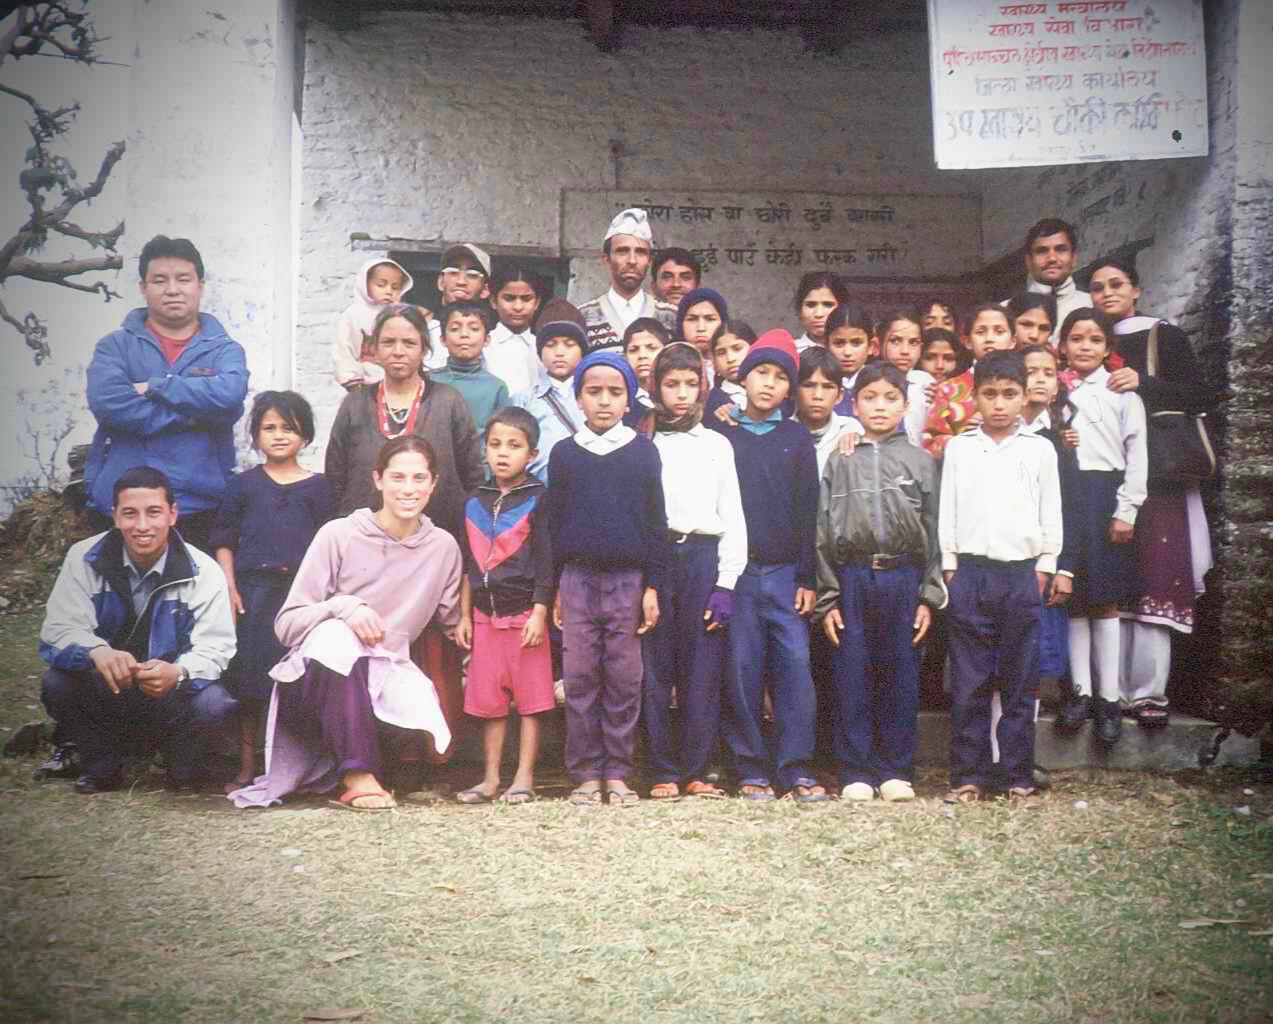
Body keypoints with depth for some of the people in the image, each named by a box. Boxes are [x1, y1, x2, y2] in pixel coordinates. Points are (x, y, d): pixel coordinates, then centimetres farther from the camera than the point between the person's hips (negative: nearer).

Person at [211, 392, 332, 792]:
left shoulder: (316, 486, 7)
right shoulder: (243, 484, 7)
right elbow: (224, 538, 8)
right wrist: (229, 587, -1)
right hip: (252, 589, 0)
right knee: (248, 676, 3)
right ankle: (247, 766, 13)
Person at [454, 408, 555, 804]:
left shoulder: (537, 500, -4)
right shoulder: (476, 504, 11)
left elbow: (545, 563, -7)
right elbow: (469, 566, 15)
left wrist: (540, 613, -13)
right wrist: (464, 615, 12)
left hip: (525, 614, -5)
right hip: (485, 615, 5)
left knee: (530, 698, 0)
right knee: (488, 700, 8)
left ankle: (524, 778, 7)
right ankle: (490, 778, 16)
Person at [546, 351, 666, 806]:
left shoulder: (643, 451, 4)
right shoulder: (565, 453, 7)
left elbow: (655, 522, 5)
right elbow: (555, 523, 11)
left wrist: (652, 587, 0)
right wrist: (555, 587, 7)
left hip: (628, 580, -1)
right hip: (578, 579, 1)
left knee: (625, 680, 2)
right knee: (580, 679, 2)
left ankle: (617, 773, 10)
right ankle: (586, 774, 10)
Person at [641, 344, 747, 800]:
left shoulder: (717, 445, 14)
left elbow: (732, 518, 10)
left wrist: (726, 583, 0)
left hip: (704, 556, 1)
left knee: (703, 670, -2)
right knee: (655, 668, -2)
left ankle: (696, 770, 6)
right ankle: (663, 771, 6)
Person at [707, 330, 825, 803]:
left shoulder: (796, 438, 10)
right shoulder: (720, 435, 7)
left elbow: (807, 510, 8)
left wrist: (807, 578, 1)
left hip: (786, 572, 1)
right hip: (736, 571, -1)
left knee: (795, 666, -5)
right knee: (742, 671, 0)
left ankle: (797, 770, 2)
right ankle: (751, 770, 9)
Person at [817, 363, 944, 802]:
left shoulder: (920, 461, 9)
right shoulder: (839, 461, 8)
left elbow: (932, 532, 6)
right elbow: (823, 531, 5)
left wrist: (929, 596, 0)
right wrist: (826, 598, -1)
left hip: (902, 579, 0)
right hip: (851, 579, 0)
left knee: (900, 676, 4)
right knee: (852, 677, 2)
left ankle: (896, 770, 15)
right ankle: (855, 772, 10)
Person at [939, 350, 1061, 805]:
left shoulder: (1039, 450, 6)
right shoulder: (959, 448, 7)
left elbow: (1051, 515, 9)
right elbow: (947, 511, 8)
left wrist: (1044, 568, 5)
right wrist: (950, 566, 4)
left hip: (1021, 574, 0)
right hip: (970, 572, 0)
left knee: (1020, 681, 4)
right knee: (968, 681, 1)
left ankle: (1019, 777, 12)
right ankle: (968, 776, 8)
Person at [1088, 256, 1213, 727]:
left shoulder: (1166, 337, 7)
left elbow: (1199, 396, -2)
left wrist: (1143, 383, -14)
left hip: (1156, 474, -3)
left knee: (1155, 577, -11)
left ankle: (1149, 691, -11)